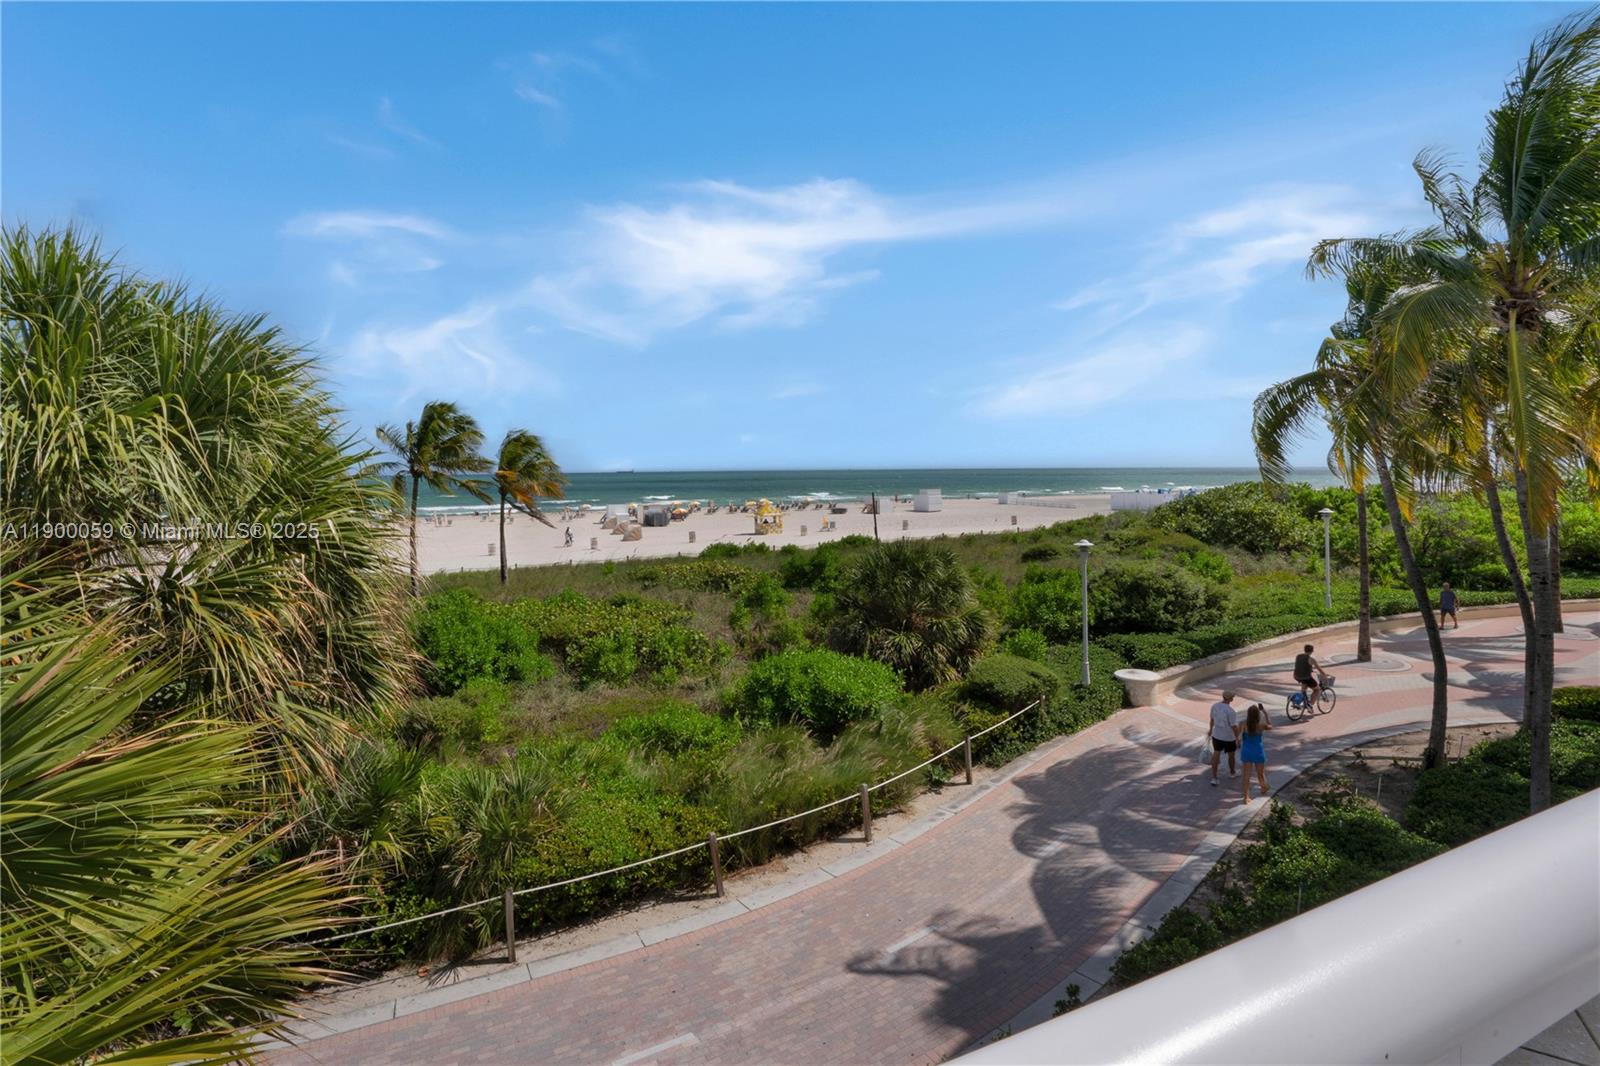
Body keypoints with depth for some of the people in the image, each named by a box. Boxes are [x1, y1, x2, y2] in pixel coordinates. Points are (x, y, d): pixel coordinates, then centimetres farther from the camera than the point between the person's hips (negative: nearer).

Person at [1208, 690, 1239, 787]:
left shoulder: (1214, 706, -7)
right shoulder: (1230, 711, -26)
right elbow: (1234, 727, -21)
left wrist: (1211, 729, 24)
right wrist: (1237, 739, -10)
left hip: (1216, 735, 4)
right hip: (1229, 737, -4)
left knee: (1216, 755, 8)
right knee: (1231, 755, 20)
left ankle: (1213, 778, 3)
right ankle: (1232, 772, 44)